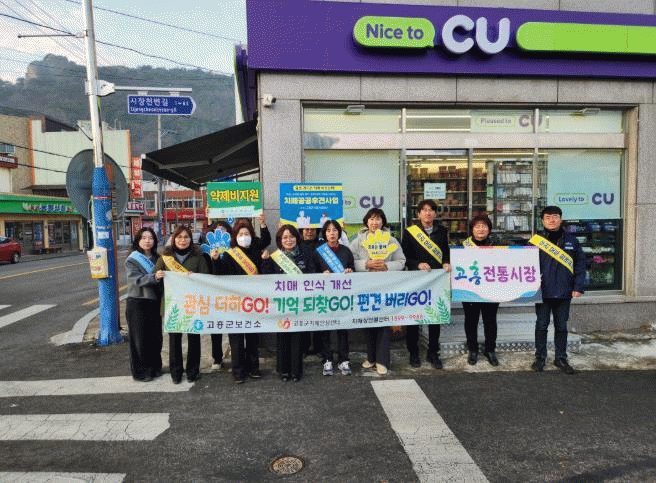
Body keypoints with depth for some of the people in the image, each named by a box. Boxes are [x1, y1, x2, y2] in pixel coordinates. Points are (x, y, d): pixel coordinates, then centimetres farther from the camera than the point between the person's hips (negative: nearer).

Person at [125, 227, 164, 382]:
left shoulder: (156, 258, 12)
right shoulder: (132, 260, -4)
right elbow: (136, 279, -19)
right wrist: (154, 277, -34)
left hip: (155, 301, 5)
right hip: (138, 303, -5)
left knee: (155, 336, 10)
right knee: (140, 338, 1)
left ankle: (154, 367, 24)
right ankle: (140, 372, 13)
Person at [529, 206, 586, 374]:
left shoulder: (571, 241, 6)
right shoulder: (537, 241, -1)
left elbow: (580, 263, 7)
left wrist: (578, 287, -1)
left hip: (564, 292, 2)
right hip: (543, 292, -2)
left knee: (561, 326, 12)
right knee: (542, 325, 7)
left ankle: (561, 358, 25)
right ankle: (540, 357, 20)